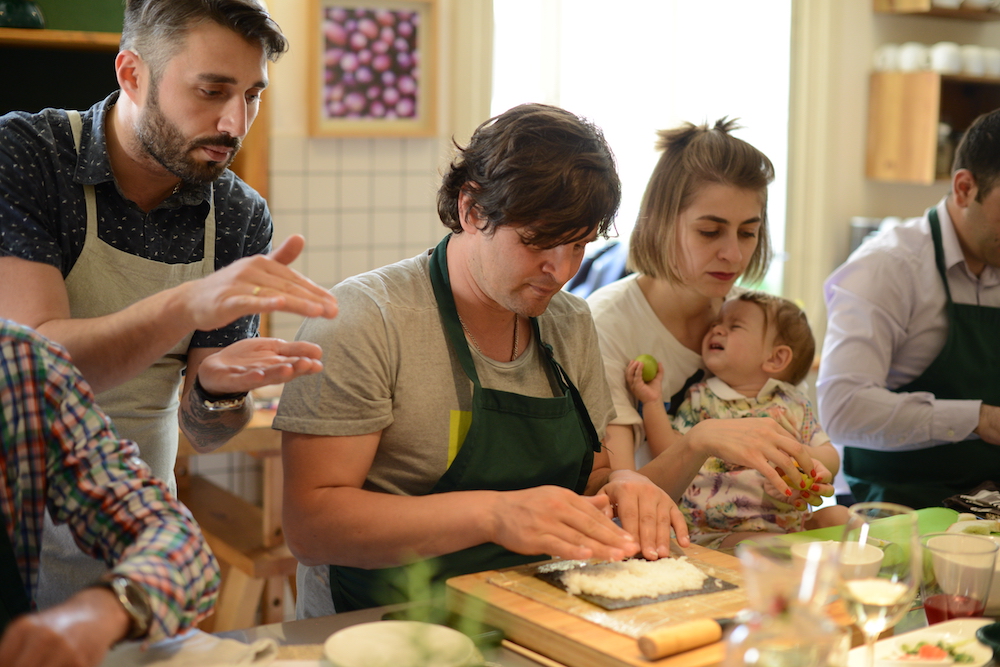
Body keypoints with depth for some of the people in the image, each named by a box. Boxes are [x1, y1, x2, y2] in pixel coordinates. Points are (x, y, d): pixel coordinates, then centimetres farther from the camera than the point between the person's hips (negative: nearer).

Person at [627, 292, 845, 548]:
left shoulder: (794, 403, 13)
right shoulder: (700, 399, 8)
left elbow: (829, 455, 11)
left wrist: (814, 463, -12)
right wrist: (653, 403, -7)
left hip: (792, 521, 4)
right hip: (723, 533, -4)